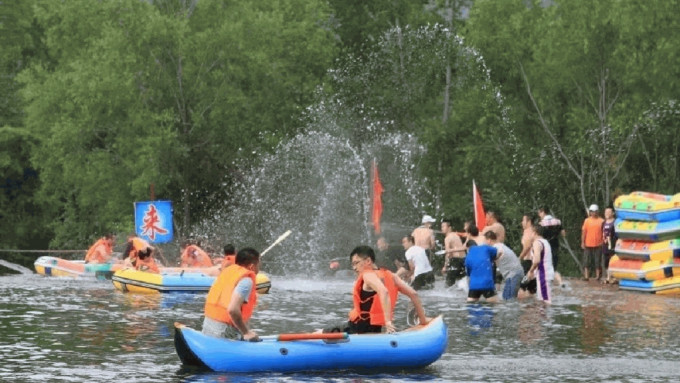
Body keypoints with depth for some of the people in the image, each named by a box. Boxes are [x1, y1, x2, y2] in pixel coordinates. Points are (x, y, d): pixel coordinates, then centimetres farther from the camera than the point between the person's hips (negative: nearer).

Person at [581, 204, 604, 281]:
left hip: (598, 245, -1)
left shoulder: (601, 221, 4)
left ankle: (598, 276, 8)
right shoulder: (587, 221, 6)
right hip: (588, 245, 1)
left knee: (597, 261, 2)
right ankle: (586, 276, 3)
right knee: (586, 261, 0)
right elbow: (583, 232, 5)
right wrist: (582, 243, -1)